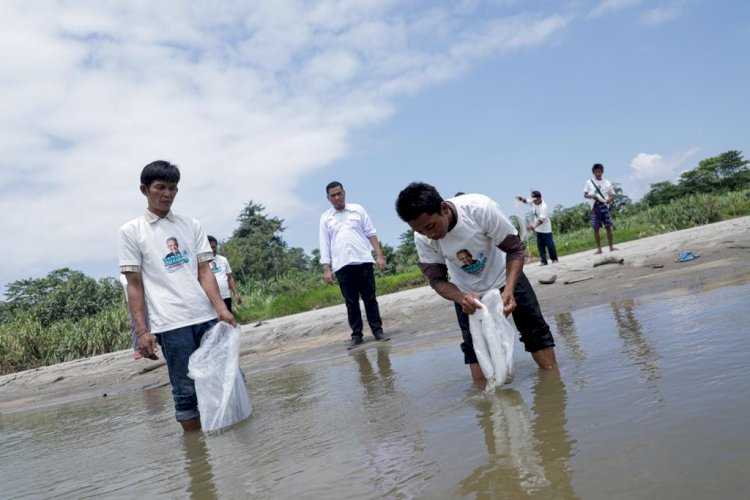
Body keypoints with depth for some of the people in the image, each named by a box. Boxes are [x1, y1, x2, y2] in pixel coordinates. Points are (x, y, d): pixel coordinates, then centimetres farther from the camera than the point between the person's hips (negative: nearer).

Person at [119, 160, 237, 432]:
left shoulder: (192, 225, 11)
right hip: (171, 324, -3)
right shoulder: (131, 231, 4)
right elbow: (134, 284, 2)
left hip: (207, 317, 3)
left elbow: (204, 271, 5)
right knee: (187, 391, 1)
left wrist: (221, 308, -9)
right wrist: (141, 331, -4)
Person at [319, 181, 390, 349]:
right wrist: (326, 269, -2)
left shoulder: (358, 210, 9)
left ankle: (378, 330, 9)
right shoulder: (325, 218, 9)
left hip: (363, 261, 0)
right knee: (351, 302, 3)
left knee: (370, 298, 2)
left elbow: (370, 234, 7)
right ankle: (356, 335, 8)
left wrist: (379, 255, -1)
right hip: (341, 265, 0)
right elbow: (324, 245, 6)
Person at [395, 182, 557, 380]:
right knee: (474, 347, -3)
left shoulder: (481, 208, -35)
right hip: (468, 292, 2)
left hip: (507, 277, -1)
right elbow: (437, 280, -15)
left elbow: (515, 249, -24)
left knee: (536, 331, 2)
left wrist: (509, 290, -39)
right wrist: (461, 298, -37)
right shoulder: (422, 240, -26)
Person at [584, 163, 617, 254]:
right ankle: (599, 249, 3)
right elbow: (585, 195, 6)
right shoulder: (589, 182, 9)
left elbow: (612, 195, 12)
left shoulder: (607, 182, 11)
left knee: (608, 226, -3)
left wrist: (610, 199, -11)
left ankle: (611, 247, 3)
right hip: (595, 207, 0)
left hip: (604, 206, 1)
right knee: (596, 228, -2)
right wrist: (592, 196, -15)